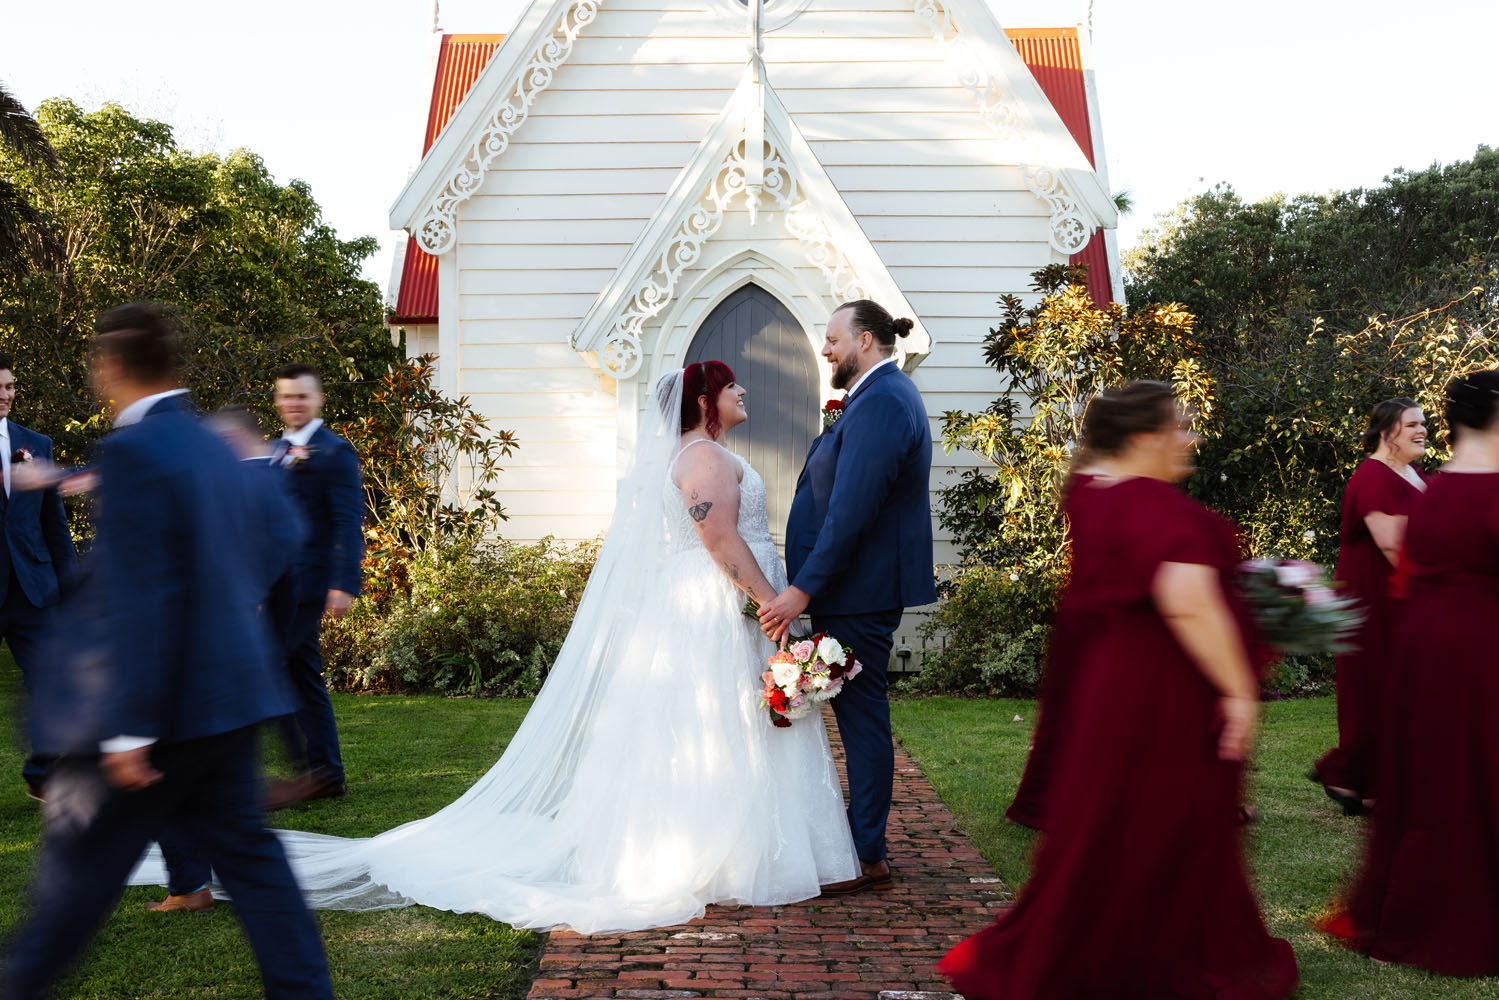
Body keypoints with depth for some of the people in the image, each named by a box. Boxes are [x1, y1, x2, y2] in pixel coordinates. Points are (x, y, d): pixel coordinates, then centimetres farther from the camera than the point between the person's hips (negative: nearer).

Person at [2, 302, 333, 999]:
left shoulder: (132, 451, -16)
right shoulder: (211, 447, 11)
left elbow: (138, 597, -21)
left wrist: (130, 728, -20)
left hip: (161, 706, -8)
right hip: (225, 697, 8)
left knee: (79, 868, 8)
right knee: (247, 855, 12)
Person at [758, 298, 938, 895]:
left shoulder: (879, 403, -19)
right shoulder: (888, 394, 16)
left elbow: (851, 511, -26)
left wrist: (803, 591, -25)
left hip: (859, 592, -11)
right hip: (862, 588, 11)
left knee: (861, 717, -3)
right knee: (860, 716, 16)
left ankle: (867, 860, 6)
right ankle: (861, 840, 26)